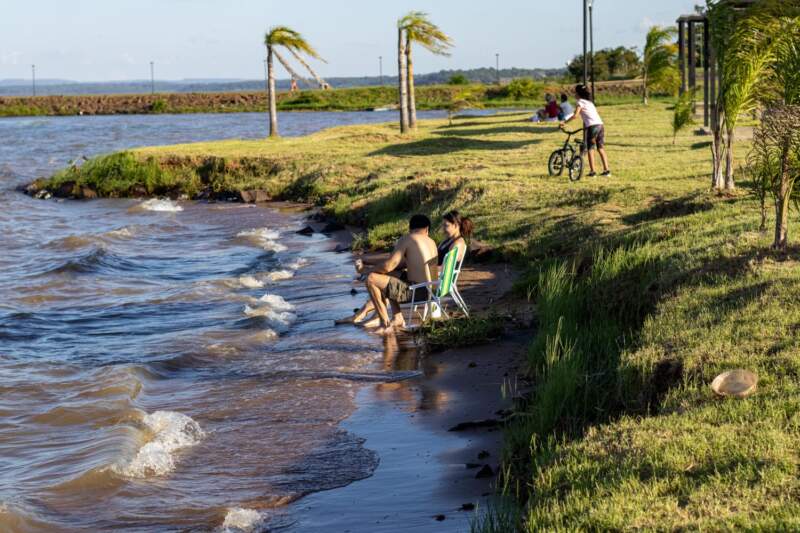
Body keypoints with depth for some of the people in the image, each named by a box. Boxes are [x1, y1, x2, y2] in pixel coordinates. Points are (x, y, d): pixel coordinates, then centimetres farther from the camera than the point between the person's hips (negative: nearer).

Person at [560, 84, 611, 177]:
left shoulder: (581, 101, -1)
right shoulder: (589, 101, 22)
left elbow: (575, 115, -12)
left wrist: (563, 122, -9)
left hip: (592, 126, -7)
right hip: (600, 125, 7)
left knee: (590, 149, -1)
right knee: (601, 148, 12)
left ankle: (592, 171, -5)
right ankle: (606, 170, 9)